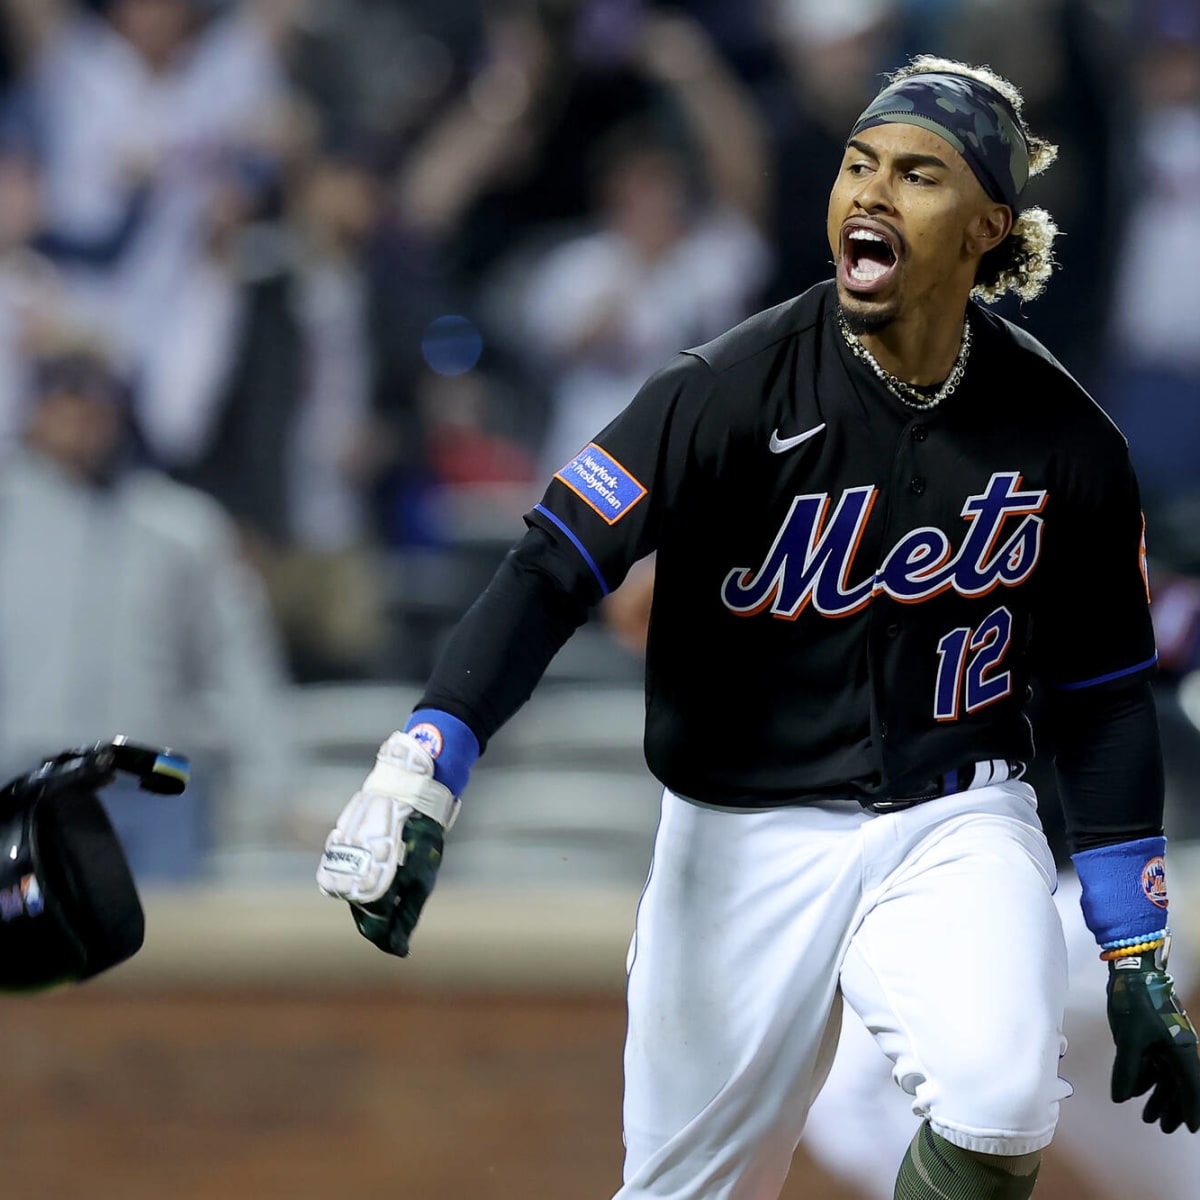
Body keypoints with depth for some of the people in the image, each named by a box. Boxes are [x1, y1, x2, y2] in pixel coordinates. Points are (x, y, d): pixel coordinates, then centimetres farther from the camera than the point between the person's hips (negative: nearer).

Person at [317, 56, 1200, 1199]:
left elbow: (1102, 702, 6)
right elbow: (549, 572, -20)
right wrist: (419, 773, -35)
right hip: (743, 838, 0)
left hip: (953, 826, 1)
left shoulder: (1064, 440, -5)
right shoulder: (734, 388, -13)